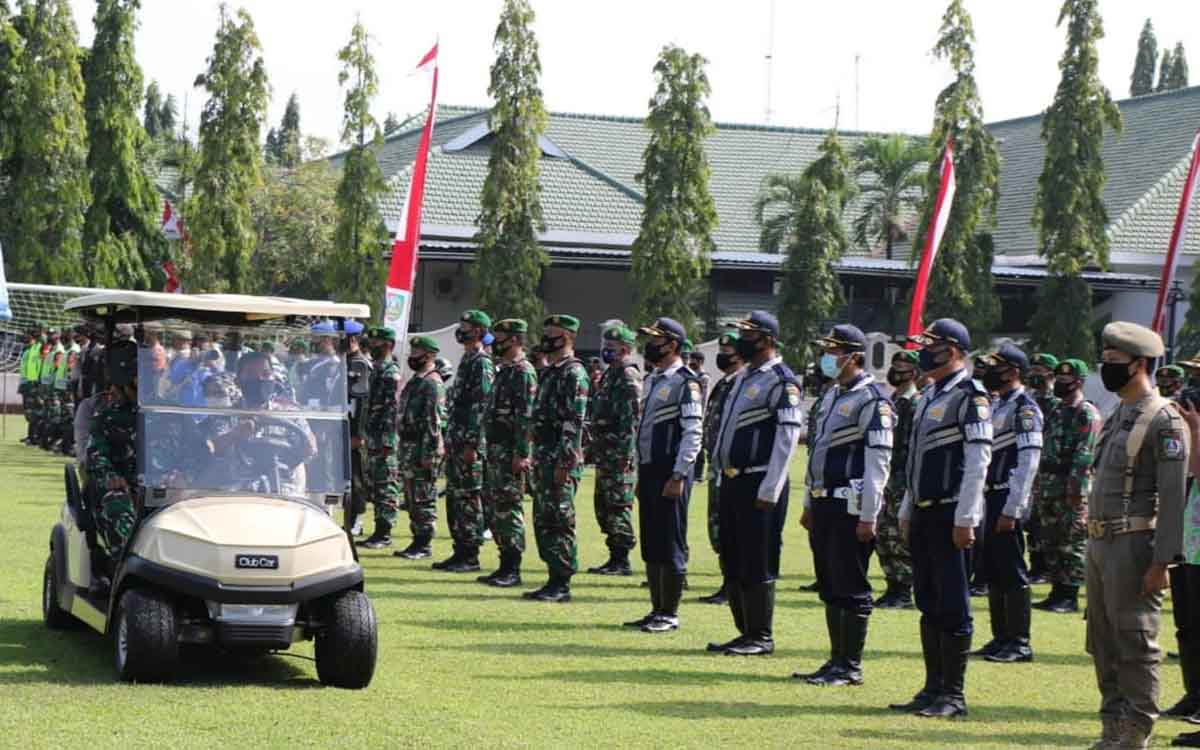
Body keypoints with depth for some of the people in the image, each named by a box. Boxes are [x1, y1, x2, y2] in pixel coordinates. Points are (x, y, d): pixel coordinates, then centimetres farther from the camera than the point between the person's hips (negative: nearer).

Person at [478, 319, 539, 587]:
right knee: (492, 507, 11)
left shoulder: (523, 373, -13)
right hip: (496, 451, 10)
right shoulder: (504, 371, 18)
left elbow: (526, 417, -19)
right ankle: (505, 564, 16)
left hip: (511, 453, -10)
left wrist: (521, 454, -23)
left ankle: (512, 570, -5)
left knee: (509, 509, -8)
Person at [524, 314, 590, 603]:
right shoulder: (550, 372, 19)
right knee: (544, 521, 11)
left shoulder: (574, 374, -12)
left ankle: (562, 585, -3)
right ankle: (554, 579, 16)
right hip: (545, 459, 10)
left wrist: (565, 463, -22)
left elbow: (574, 423, -18)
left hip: (562, 461, -10)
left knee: (561, 522, -6)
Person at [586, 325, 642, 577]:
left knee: (618, 505, -7)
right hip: (605, 452, 10)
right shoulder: (609, 374, 18)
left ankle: (622, 561, -4)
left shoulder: (629, 376, -12)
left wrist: (625, 453, -23)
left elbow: (632, 417, -19)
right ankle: (615, 557, 18)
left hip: (620, 451, -10)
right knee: (603, 504, 12)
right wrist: (595, 448, 20)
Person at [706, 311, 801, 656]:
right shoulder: (744, 377, 17)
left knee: (758, 565, -4)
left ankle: (762, 637, 3)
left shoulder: (781, 382, -12)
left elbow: (788, 438, -18)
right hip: (732, 483, 9)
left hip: (758, 486, -9)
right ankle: (746, 633, 20)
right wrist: (722, 477, 17)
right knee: (732, 563, 12)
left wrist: (769, 491, -21)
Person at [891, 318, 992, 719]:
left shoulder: (970, 396, -10)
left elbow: (978, 461, -16)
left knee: (953, 606, -4)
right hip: (924, 513, 9)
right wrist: (907, 512, 19)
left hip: (950, 515, -9)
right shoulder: (929, 396, 17)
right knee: (928, 605, 11)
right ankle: (933, 689, 18)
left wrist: (964, 519, -19)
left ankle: (954, 695, 1)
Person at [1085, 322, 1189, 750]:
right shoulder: (1117, 417, 16)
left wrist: (1162, 561, -21)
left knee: (1135, 642, -5)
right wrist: (1094, 543, 18)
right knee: (1103, 645, 13)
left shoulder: (1164, 421, -12)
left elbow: (1174, 497, -17)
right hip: (1100, 543, 9)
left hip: (1134, 545, -9)